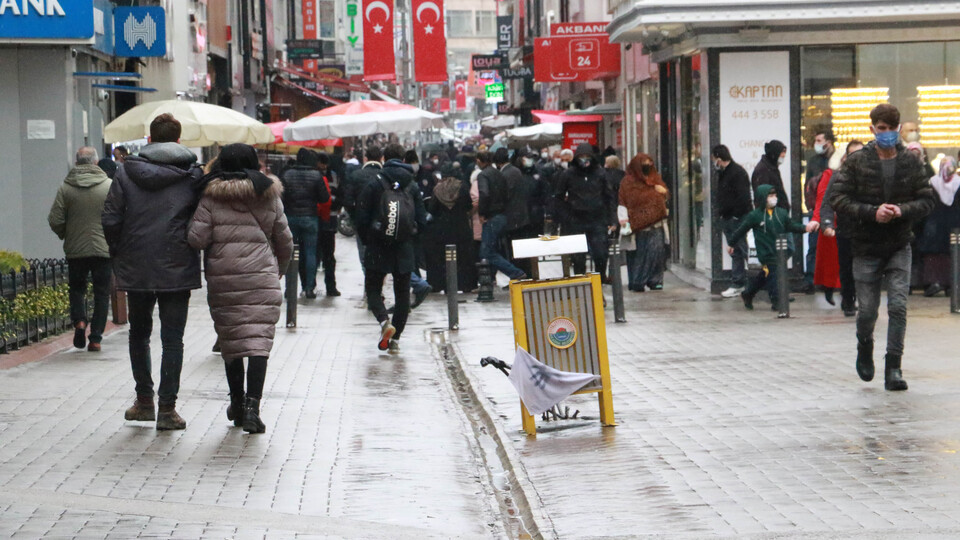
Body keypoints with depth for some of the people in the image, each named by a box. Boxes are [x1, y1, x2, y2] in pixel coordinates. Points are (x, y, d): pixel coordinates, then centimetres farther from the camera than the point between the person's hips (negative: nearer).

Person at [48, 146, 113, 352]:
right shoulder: (110, 185, -7)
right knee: (101, 293, 8)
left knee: (77, 288, 19)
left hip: (75, 250, 1)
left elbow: (55, 221, -5)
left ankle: (78, 320, -5)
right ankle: (95, 337, 5)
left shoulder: (66, 187, -4)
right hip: (104, 249, -1)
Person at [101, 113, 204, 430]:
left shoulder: (127, 171, 0)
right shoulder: (193, 174, -2)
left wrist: (119, 254, 10)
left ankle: (144, 400, 20)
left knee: (139, 333, 18)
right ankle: (167, 408, 0)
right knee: (172, 338, 3)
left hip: (136, 269, 1)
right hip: (178, 269, -1)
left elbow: (110, 220, -3)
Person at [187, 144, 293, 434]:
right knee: (258, 340, -4)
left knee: (230, 340, 12)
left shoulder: (211, 197, -1)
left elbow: (196, 238, -8)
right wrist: (279, 269, 28)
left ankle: (237, 404, 23)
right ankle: (252, 406, -17)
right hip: (261, 279, 0)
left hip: (222, 279, 0)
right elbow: (285, 242, 12)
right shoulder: (269, 197, 6)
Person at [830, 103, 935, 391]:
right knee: (868, 310, 5)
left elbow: (927, 200, 2)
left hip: (899, 247, 1)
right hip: (867, 248, -1)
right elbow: (838, 199, -8)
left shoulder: (911, 162, 2)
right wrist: (872, 212, -20)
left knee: (898, 307, -9)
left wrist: (902, 210, -17)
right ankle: (865, 348, 36)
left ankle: (893, 368, -3)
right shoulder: (856, 162, -4)